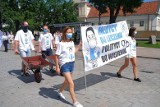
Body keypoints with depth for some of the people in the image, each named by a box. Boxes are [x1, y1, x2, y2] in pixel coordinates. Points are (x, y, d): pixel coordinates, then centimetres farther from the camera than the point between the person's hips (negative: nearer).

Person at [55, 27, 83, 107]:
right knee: (71, 84, -11)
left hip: (71, 63, 7)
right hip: (64, 64, -7)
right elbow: (57, 56, -10)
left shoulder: (72, 43, 7)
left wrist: (80, 45, 16)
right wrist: (57, 67, -12)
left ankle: (60, 92, 48)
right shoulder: (61, 44, -12)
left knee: (67, 81, 21)